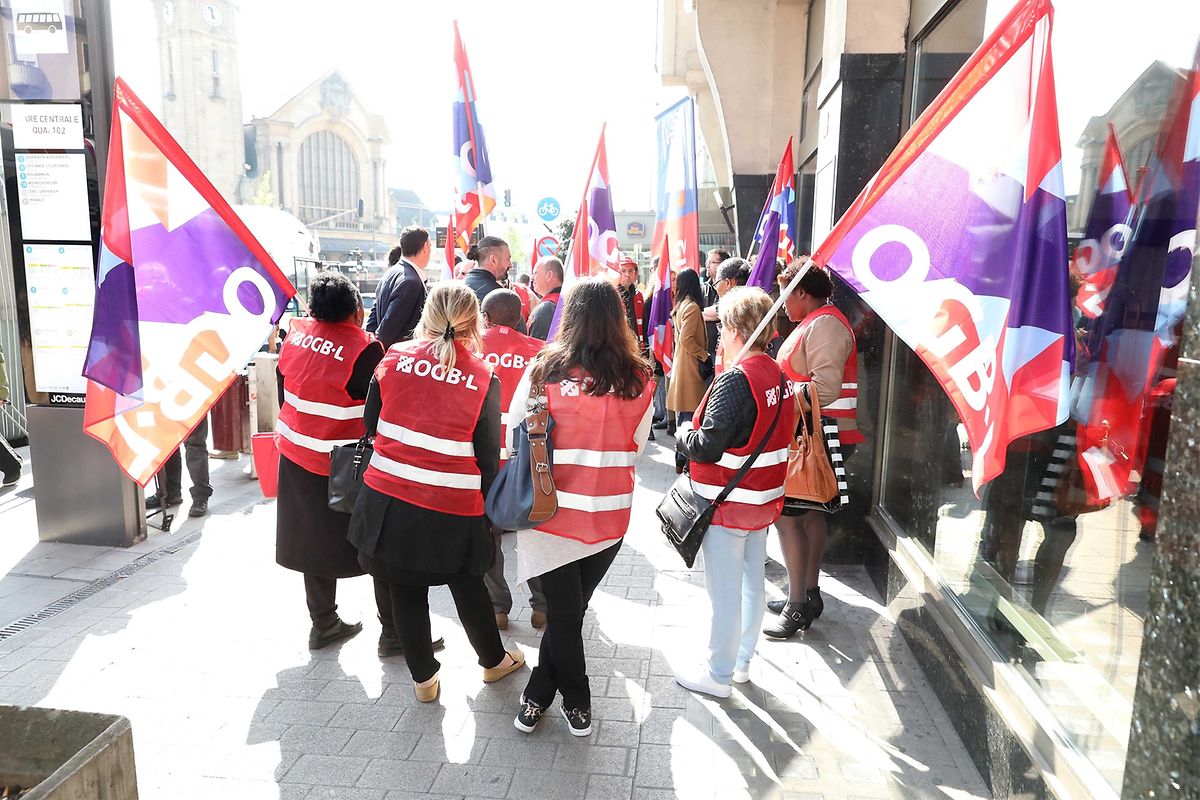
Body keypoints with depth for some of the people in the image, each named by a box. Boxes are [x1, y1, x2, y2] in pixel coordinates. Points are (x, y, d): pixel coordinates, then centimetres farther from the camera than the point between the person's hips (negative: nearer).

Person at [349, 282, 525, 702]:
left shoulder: (394, 358, -3)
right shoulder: (483, 378, -9)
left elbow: (370, 423, 7)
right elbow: (488, 456, -4)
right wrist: (488, 503, 11)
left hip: (388, 498, 2)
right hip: (453, 509, -1)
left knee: (406, 589, 18)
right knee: (467, 585, 21)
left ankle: (423, 677, 32)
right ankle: (493, 659, 41)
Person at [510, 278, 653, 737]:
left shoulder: (544, 369, -12)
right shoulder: (639, 378, -8)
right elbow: (637, 445, 4)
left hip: (552, 508, -1)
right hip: (611, 513, 1)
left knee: (563, 612, 11)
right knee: (572, 610, 17)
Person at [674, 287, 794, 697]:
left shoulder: (735, 380, -23)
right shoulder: (778, 375, 4)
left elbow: (707, 447, -26)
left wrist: (682, 435, -6)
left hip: (729, 504, -9)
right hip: (763, 500, 9)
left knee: (724, 592, 4)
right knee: (752, 583, 19)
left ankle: (719, 675, 19)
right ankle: (742, 662, 35)